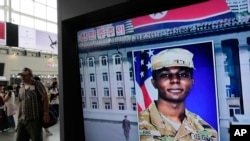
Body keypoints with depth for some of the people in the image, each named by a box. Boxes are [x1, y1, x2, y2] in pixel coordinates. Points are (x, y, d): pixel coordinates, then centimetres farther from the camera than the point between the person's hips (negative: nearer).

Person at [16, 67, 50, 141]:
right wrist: (19, 117, 17)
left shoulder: (37, 85, -7)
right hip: (22, 120, 7)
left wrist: (46, 114, -17)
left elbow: (45, 99, -11)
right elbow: (21, 104, 18)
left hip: (35, 119, -7)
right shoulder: (21, 88, 14)